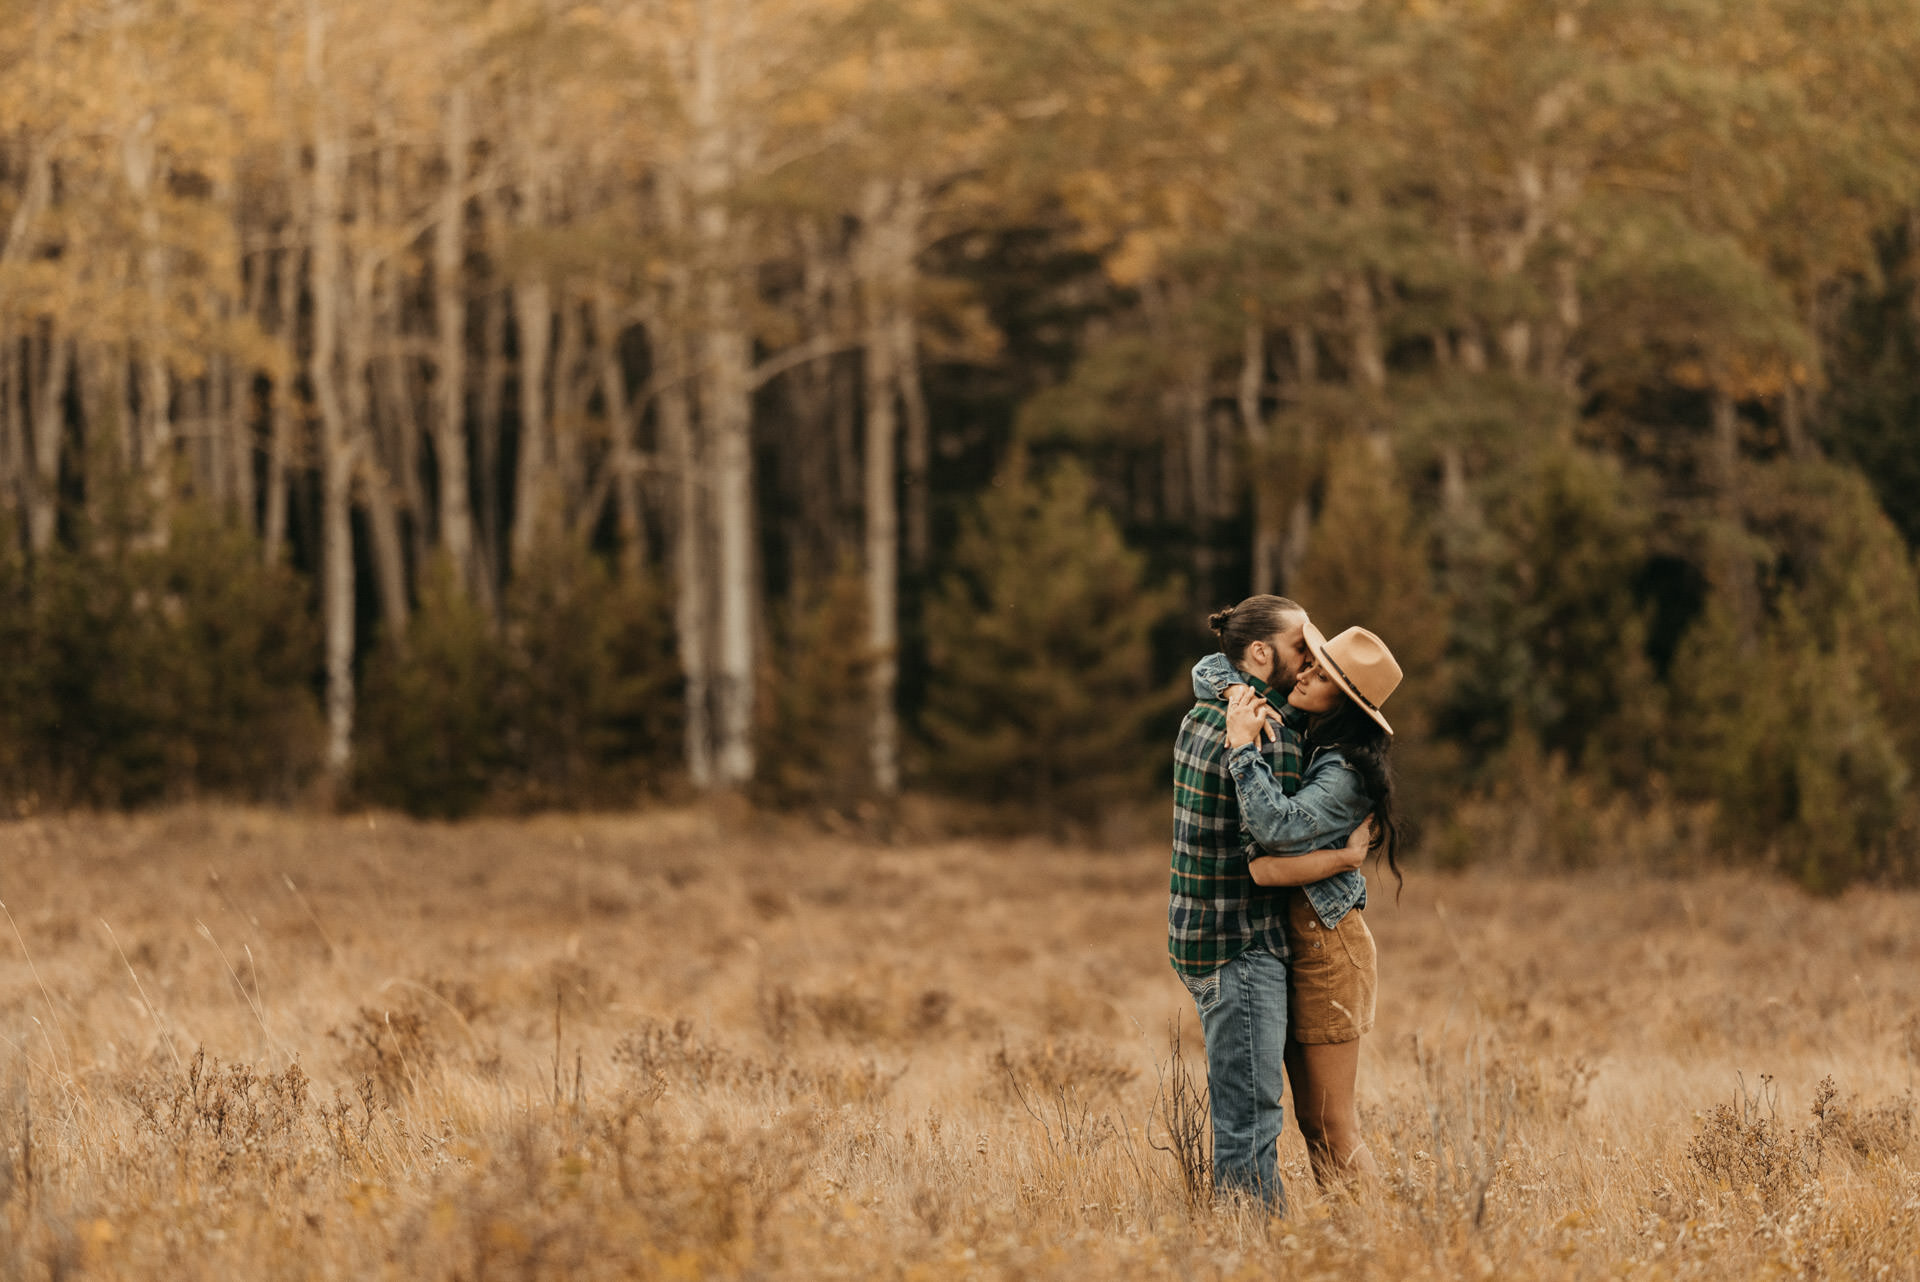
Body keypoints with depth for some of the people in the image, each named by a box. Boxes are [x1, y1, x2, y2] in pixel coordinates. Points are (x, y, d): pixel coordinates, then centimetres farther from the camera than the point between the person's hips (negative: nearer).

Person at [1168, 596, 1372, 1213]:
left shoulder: (1203, 715, 10)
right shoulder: (1268, 738, -19)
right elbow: (1266, 863, -23)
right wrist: (1347, 856, -9)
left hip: (1201, 932, 10)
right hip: (1242, 947, -10)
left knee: (1240, 1109, 15)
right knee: (1250, 1120, -7)